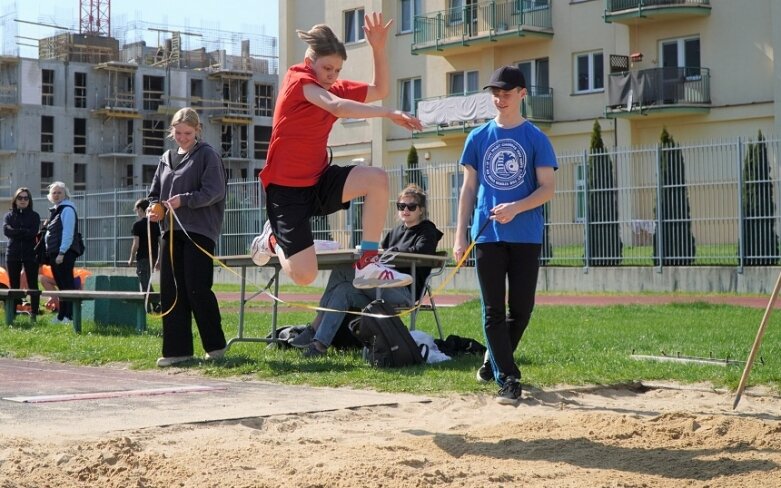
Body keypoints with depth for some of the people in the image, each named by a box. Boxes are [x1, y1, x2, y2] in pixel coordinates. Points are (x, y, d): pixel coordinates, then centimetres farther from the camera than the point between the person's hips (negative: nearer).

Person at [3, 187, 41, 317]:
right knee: (13, 284, 3)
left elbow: (34, 232, -10)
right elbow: (6, 230, -9)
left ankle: (34, 311, -1)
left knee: (32, 284, -2)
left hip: (30, 254, -2)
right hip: (13, 254, 2)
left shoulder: (34, 216, 6)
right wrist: (25, 232, -13)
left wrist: (16, 232, -10)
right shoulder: (9, 216, 10)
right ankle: (12, 311, 5)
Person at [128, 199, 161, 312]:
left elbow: (136, 244, -12)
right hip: (153, 257, 7)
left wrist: (131, 259, -1)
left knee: (145, 283, -5)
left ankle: (156, 305, -17)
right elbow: (160, 242, 9)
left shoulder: (137, 224, -9)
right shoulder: (155, 224, 9)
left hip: (142, 257, -7)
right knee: (146, 282, 19)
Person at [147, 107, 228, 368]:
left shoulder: (207, 155, -2)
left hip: (199, 231, -6)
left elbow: (214, 191, -11)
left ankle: (215, 345, 6)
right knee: (171, 290, 2)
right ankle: (177, 349, 7)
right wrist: (153, 208, -1)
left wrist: (183, 200, -21)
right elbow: (155, 192, 20)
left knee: (197, 288, -8)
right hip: (172, 230, 6)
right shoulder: (167, 158, 17)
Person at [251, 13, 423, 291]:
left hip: (318, 181, 7)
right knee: (304, 275, -12)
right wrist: (389, 114, -35)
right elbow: (338, 108, -32)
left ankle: (367, 265, -18)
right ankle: (273, 239, 23)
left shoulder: (335, 89, 8)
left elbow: (380, 91, 10)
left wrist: (378, 49, -4)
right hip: (286, 188, -7)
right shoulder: (298, 80, -15)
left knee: (377, 179, -20)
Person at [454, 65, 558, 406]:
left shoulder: (535, 138, 2)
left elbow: (548, 188, -2)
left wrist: (516, 208, -19)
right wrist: (460, 236, 5)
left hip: (526, 236, -1)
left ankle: (495, 359, 27)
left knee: (521, 309, 3)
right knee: (493, 311, -2)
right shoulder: (478, 138, 8)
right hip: (487, 235, 1)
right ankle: (508, 379, 0)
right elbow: (469, 189, 11)